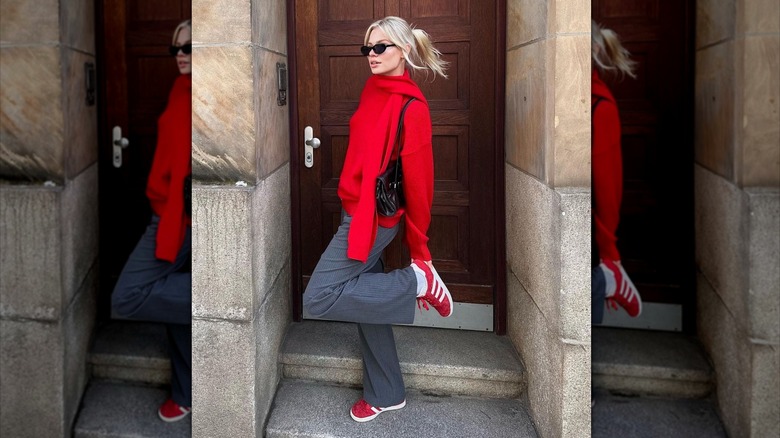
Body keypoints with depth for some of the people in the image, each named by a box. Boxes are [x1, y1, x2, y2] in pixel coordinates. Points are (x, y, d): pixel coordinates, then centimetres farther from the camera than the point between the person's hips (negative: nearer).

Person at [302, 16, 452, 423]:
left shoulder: (411, 107, -16)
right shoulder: (372, 90, 8)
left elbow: (418, 179, -15)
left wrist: (420, 249, -11)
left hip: (372, 218, -8)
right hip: (355, 211, 8)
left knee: (318, 300, -11)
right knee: (365, 295, 15)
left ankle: (416, 280, -2)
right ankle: (386, 395, 29)